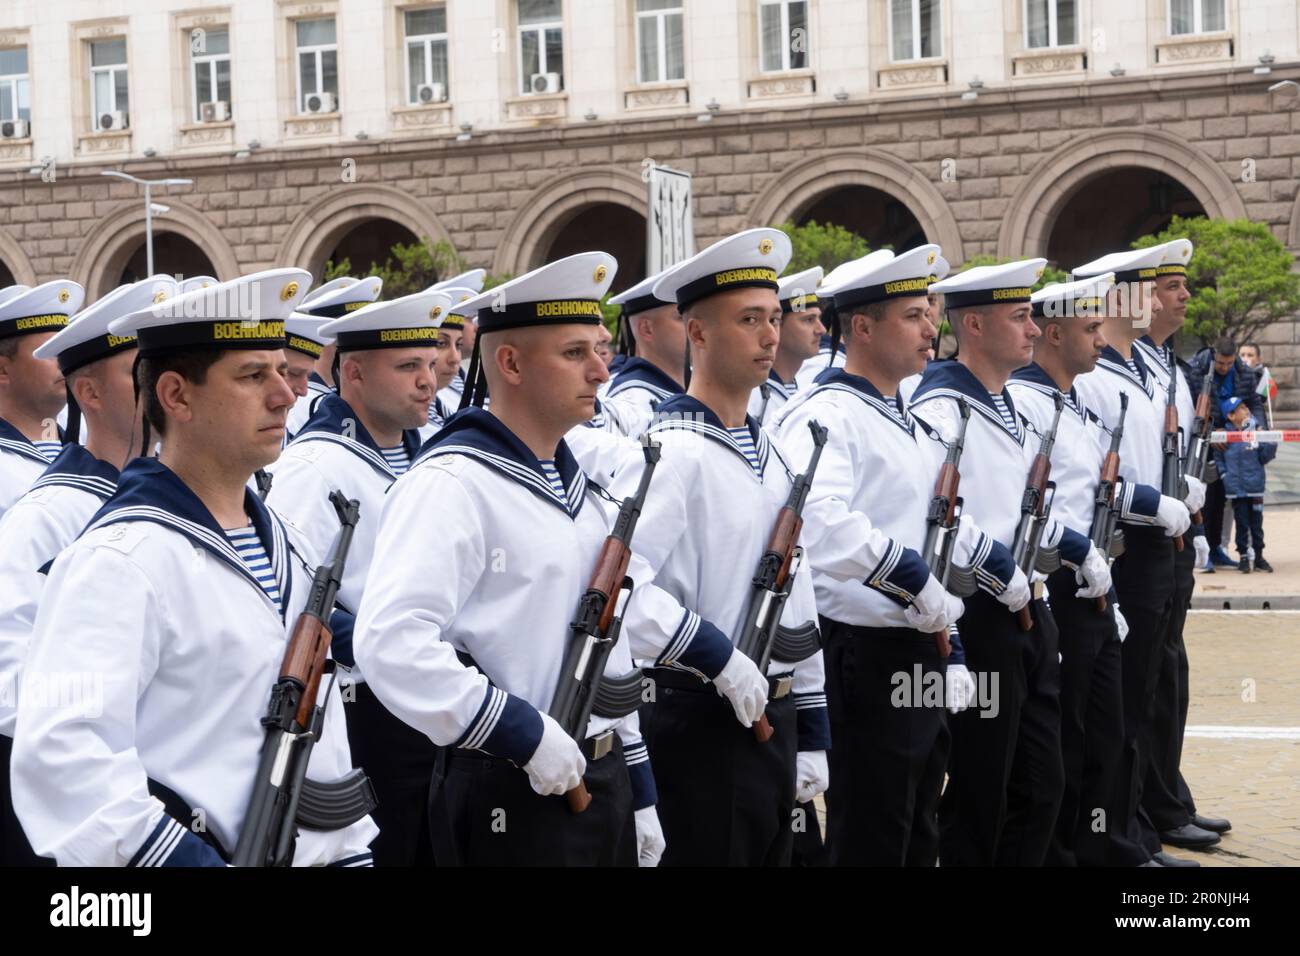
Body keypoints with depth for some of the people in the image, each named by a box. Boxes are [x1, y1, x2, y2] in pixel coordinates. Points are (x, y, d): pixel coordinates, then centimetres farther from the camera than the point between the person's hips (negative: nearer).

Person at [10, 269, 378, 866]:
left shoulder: (286, 546, 9)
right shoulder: (118, 558, -17)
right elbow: (58, 756, -28)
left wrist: (350, 851, 10)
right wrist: (193, 859, -28)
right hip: (193, 852, -7)